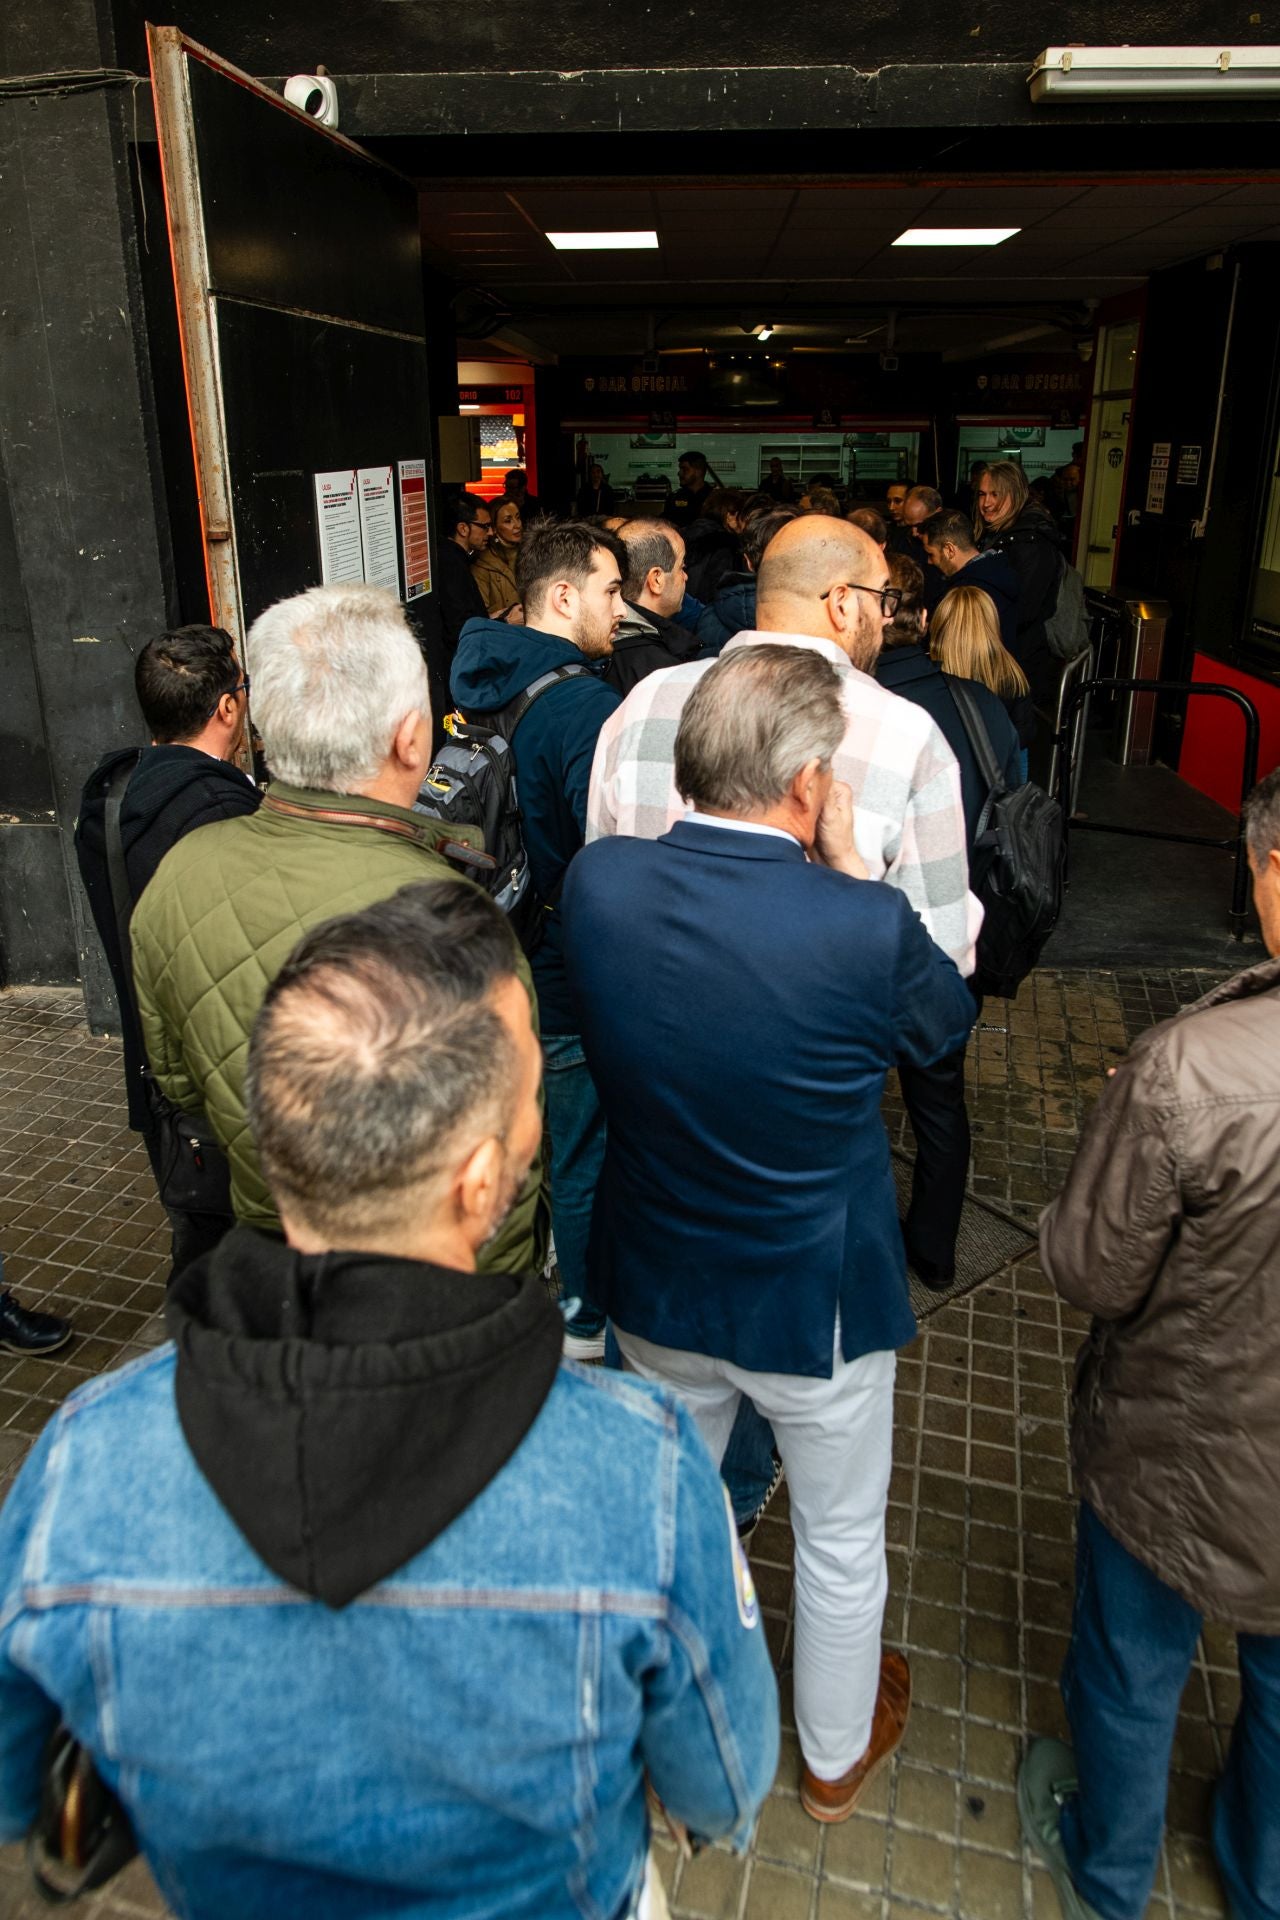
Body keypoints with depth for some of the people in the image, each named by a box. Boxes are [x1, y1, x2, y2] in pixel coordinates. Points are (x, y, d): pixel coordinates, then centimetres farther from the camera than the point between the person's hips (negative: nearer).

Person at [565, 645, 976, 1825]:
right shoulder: (866, 929, -31)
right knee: (841, 1539, 25)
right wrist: (849, 867, -9)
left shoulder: (598, 882, -20)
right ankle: (838, 1755, 52)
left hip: (656, 1291, 4)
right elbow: (947, 1021, -8)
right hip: (815, 1303, -3)